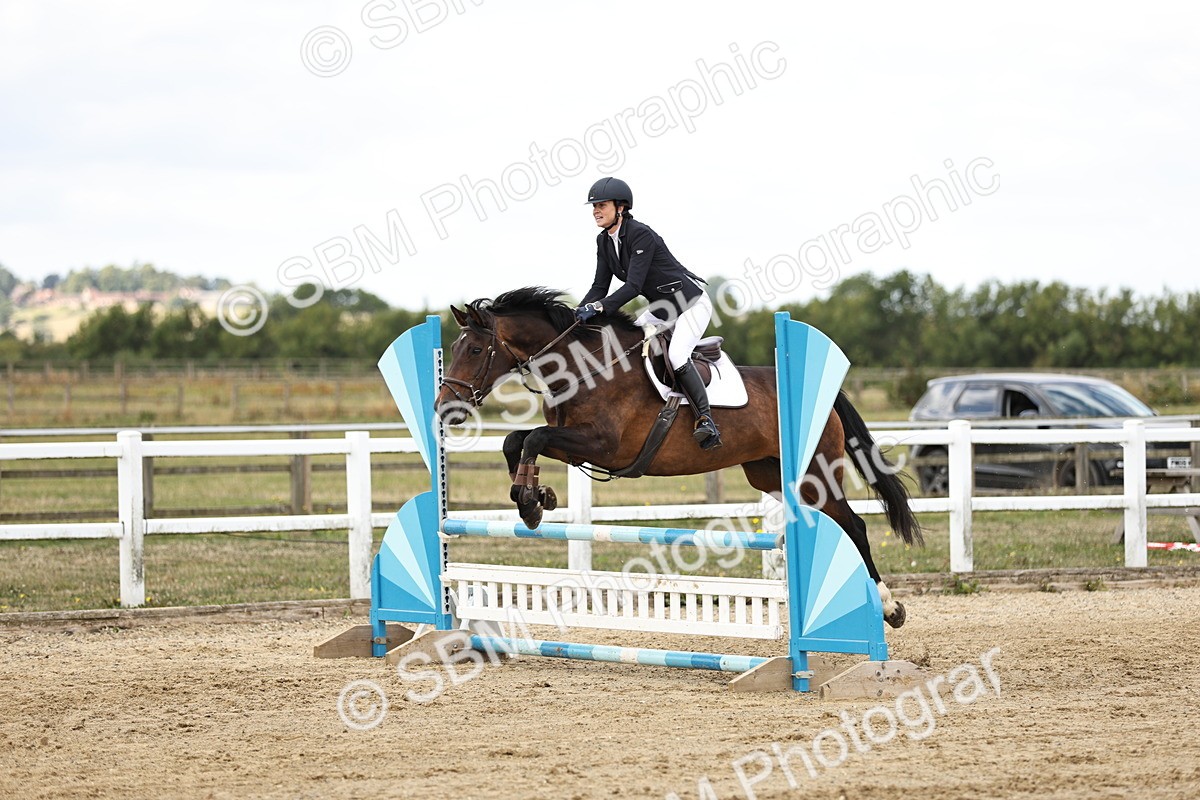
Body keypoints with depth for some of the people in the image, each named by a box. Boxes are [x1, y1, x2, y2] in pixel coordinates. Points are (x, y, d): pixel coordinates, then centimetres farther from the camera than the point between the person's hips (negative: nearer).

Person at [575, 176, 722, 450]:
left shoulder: (641, 235, -25)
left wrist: (599, 307, -39)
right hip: (662, 309, 9)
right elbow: (600, 286, 1)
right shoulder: (604, 241, 1)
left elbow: (634, 286, -31)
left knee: (676, 355, -27)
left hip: (691, 302, -9)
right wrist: (581, 312, -15)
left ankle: (706, 422, -28)